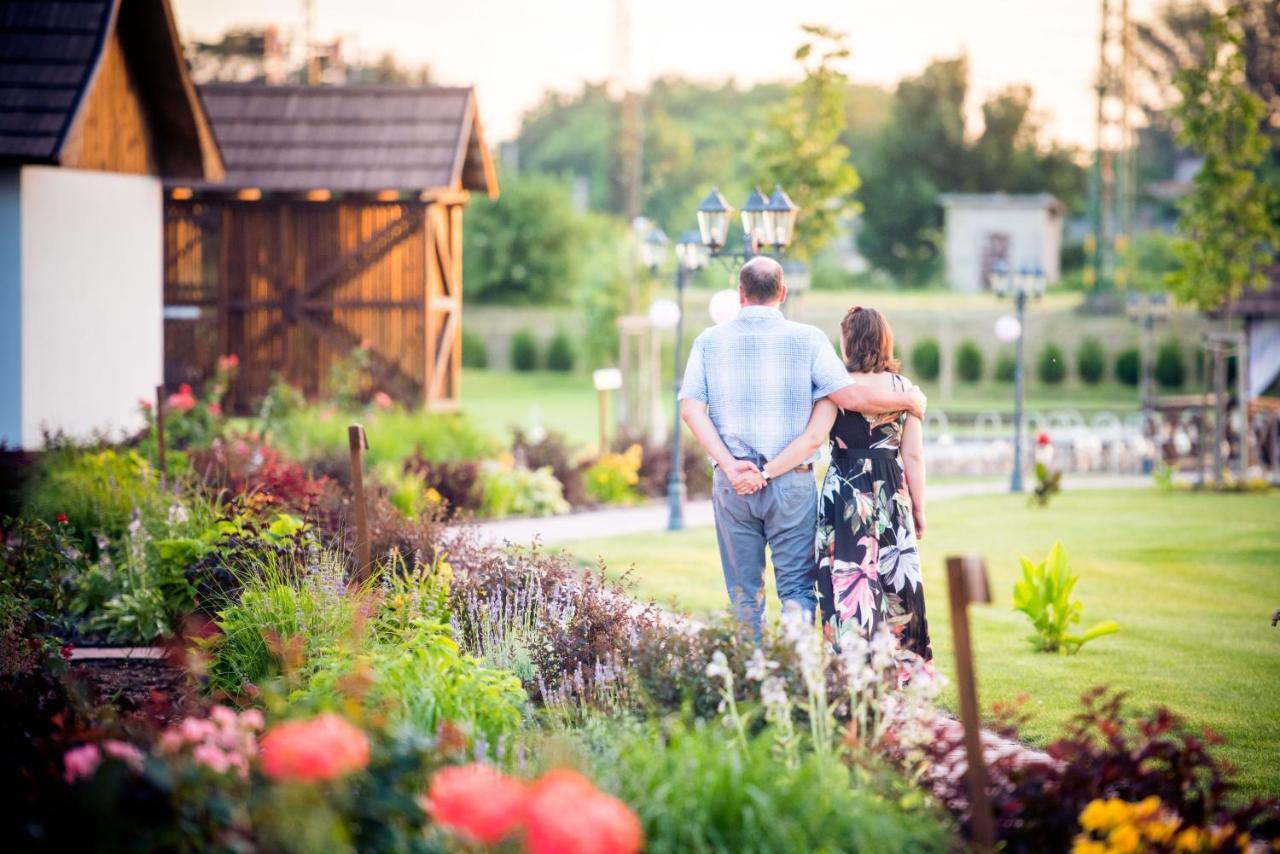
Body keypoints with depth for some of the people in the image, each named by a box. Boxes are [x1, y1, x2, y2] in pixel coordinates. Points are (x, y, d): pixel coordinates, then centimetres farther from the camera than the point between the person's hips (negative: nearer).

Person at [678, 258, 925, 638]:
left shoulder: (709, 342, 4)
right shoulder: (807, 339, -3)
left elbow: (690, 408, -5)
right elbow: (850, 397, -11)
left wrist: (730, 465, -10)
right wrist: (909, 399, 4)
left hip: (733, 483, 2)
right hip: (792, 481, -2)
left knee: (744, 593, 11)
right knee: (797, 588, 3)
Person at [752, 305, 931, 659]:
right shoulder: (903, 388, 1)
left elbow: (812, 438, -18)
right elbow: (913, 456, 2)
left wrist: (766, 472, -17)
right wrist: (919, 511, 9)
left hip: (844, 493, -3)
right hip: (892, 494, 3)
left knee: (848, 580, 0)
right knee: (894, 581, 10)